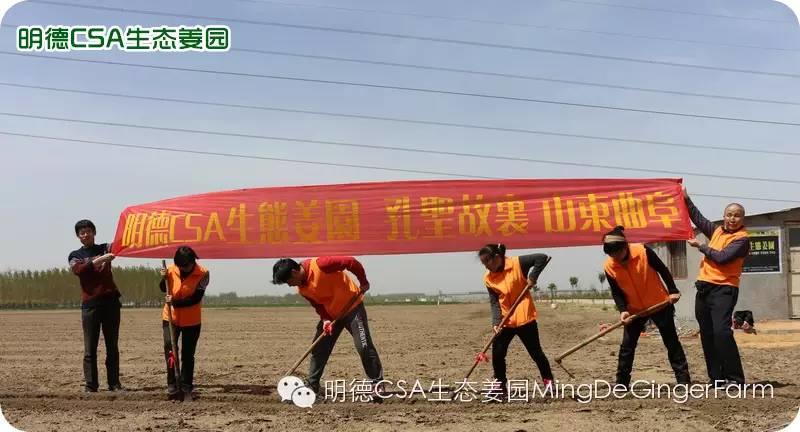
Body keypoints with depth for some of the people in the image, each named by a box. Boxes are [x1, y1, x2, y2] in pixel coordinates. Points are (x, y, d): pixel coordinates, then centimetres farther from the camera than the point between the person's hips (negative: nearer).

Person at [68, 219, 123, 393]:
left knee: (112, 346, 4)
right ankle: (90, 385, 1)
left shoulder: (105, 248, 12)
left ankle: (114, 383, 8)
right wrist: (99, 260, -25)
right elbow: (79, 270, -12)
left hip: (110, 301, 1)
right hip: (90, 304, -1)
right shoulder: (75, 255, 10)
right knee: (90, 348, -2)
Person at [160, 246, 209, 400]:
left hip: (192, 321, -1)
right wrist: (164, 278, -13)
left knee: (188, 355, 6)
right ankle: (172, 386, -3)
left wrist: (175, 302, -30)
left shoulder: (203, 274, -17)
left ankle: (186, 389, 15)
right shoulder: (171, 270, -9)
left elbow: (196, 299, -21)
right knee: (169, 348, -10)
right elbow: (164, 289, 7)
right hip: (171, 317, 2)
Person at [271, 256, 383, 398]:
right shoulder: (301, 289, -4)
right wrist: (325, 320, -15)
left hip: (352, 307, -7)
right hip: (331, 314, 7)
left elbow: (351, 262, -26)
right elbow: (318, 304, 4)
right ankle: (311, 387, 13)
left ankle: (377, 384, -1)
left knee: (364, 347, -11)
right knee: (318, 349, 4)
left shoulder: (320, 265, -28)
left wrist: (363, 282, -18)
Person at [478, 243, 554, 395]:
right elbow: (494, 302, -5)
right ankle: (501, 385, 16)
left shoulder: (517, 263, -14)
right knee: (497, 353, 0)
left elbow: (542, 258, -15)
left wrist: (532, 278, -20)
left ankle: (548, 381, 21)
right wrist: (496, 322, -18)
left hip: (524, 317, -4)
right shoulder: (488, 278, -2)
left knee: (535, 352, 4)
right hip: (505, 321, 4)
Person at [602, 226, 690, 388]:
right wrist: (622, 310, -19)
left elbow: (663, 270, -9)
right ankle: (621, 383, 9)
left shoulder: (643, 252, -21)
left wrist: (673, 291, -9)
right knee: (627, 345, 1)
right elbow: (616, 292, -5)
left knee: (671, 342, 5)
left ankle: (683, 378, 13)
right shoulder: (609, 267, -13)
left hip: (659, 304, -2)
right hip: (634, 309, 3)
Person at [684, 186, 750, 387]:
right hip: (704, 287, 8)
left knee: (721, 332, -20)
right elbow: (698, 218, 27)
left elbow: (722, 257, -19)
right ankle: (717, 379, 13)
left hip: (724, 289, -8)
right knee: (707, 335, 7)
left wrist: (701, 246, -7)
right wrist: (686, 198, 22)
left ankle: (735, 378, -12)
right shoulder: (717, 230, 12)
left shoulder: (742, 239, -9)